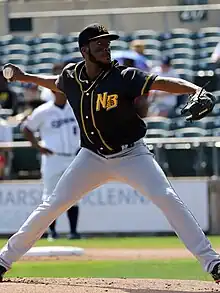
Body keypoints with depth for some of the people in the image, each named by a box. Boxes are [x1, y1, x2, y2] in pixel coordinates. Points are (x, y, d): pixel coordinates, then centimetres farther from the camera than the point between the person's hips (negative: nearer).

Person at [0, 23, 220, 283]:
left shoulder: (123, 77, -19)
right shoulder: (71, 76, -5)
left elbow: (161, 83, -32)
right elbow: (57, 84, 21)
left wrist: (196, 90, -47)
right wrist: (25, 77, 16)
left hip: (131, 155, -3)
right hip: (92, 157, 3)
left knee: (167, 199, -21)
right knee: (53, 205, 0)